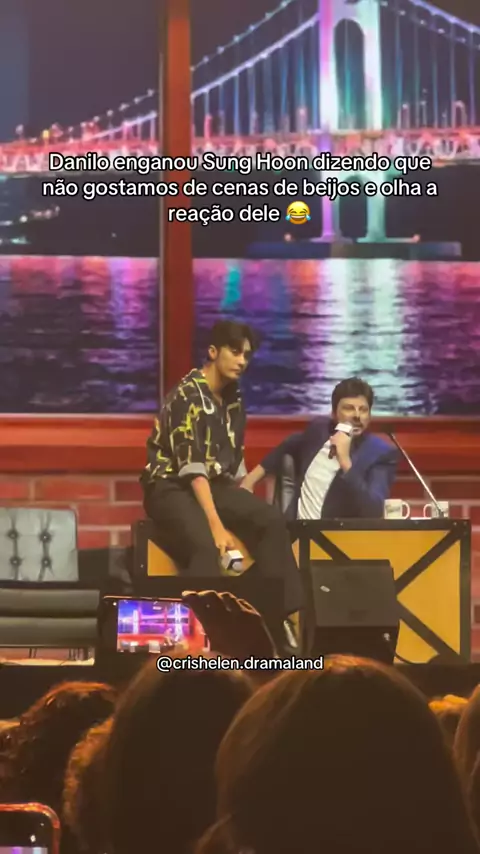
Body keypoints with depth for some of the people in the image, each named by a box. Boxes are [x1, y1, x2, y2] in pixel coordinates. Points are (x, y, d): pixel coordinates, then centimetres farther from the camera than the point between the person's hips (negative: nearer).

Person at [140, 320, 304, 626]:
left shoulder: (233, 399, 8)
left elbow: (234, 461, 16)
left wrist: (244, 509, 4)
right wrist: (216, 525, -30)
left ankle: (283, 614, -15)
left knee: (271, 520, -15)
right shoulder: (188, 396, -18)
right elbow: (192, 467, -25)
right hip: (170, 488, -7)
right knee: (206, 545, -35)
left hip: (212, 484, 7)